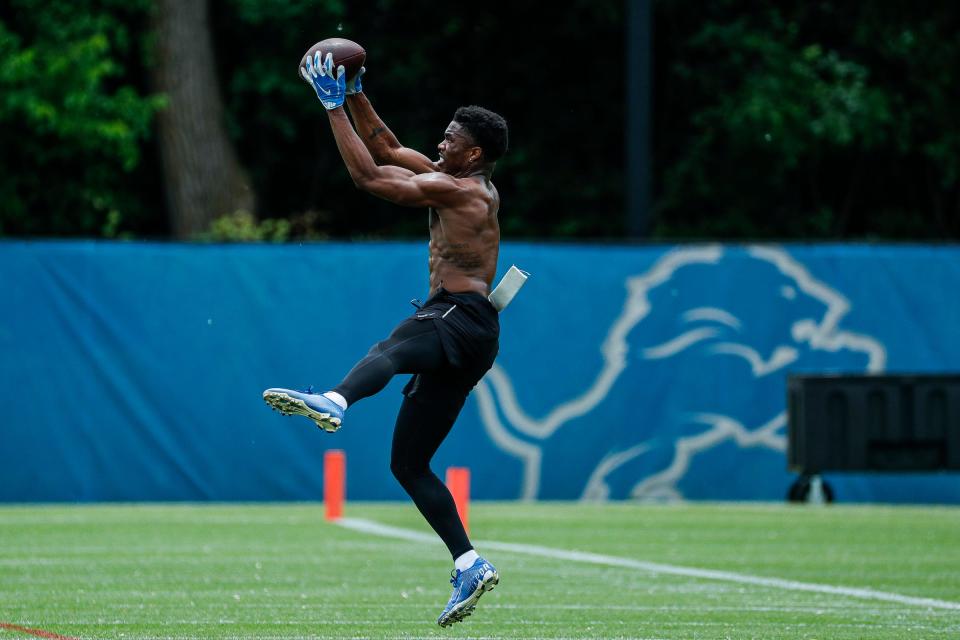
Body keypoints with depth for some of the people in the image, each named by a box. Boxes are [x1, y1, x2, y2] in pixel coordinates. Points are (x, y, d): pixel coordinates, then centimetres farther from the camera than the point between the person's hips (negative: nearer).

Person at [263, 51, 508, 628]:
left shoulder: (455, 188, -6)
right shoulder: (459, 181, 23)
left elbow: (368, 175, -10)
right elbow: (387, 149, 30)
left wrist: (334, 107, -5)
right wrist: (354, 94, 22)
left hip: (462, 317, -11)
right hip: (461, 340, 11)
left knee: (393, 349, -43)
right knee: (408, 462, 10)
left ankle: (333, 403, -76)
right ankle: (470, 566, 7)